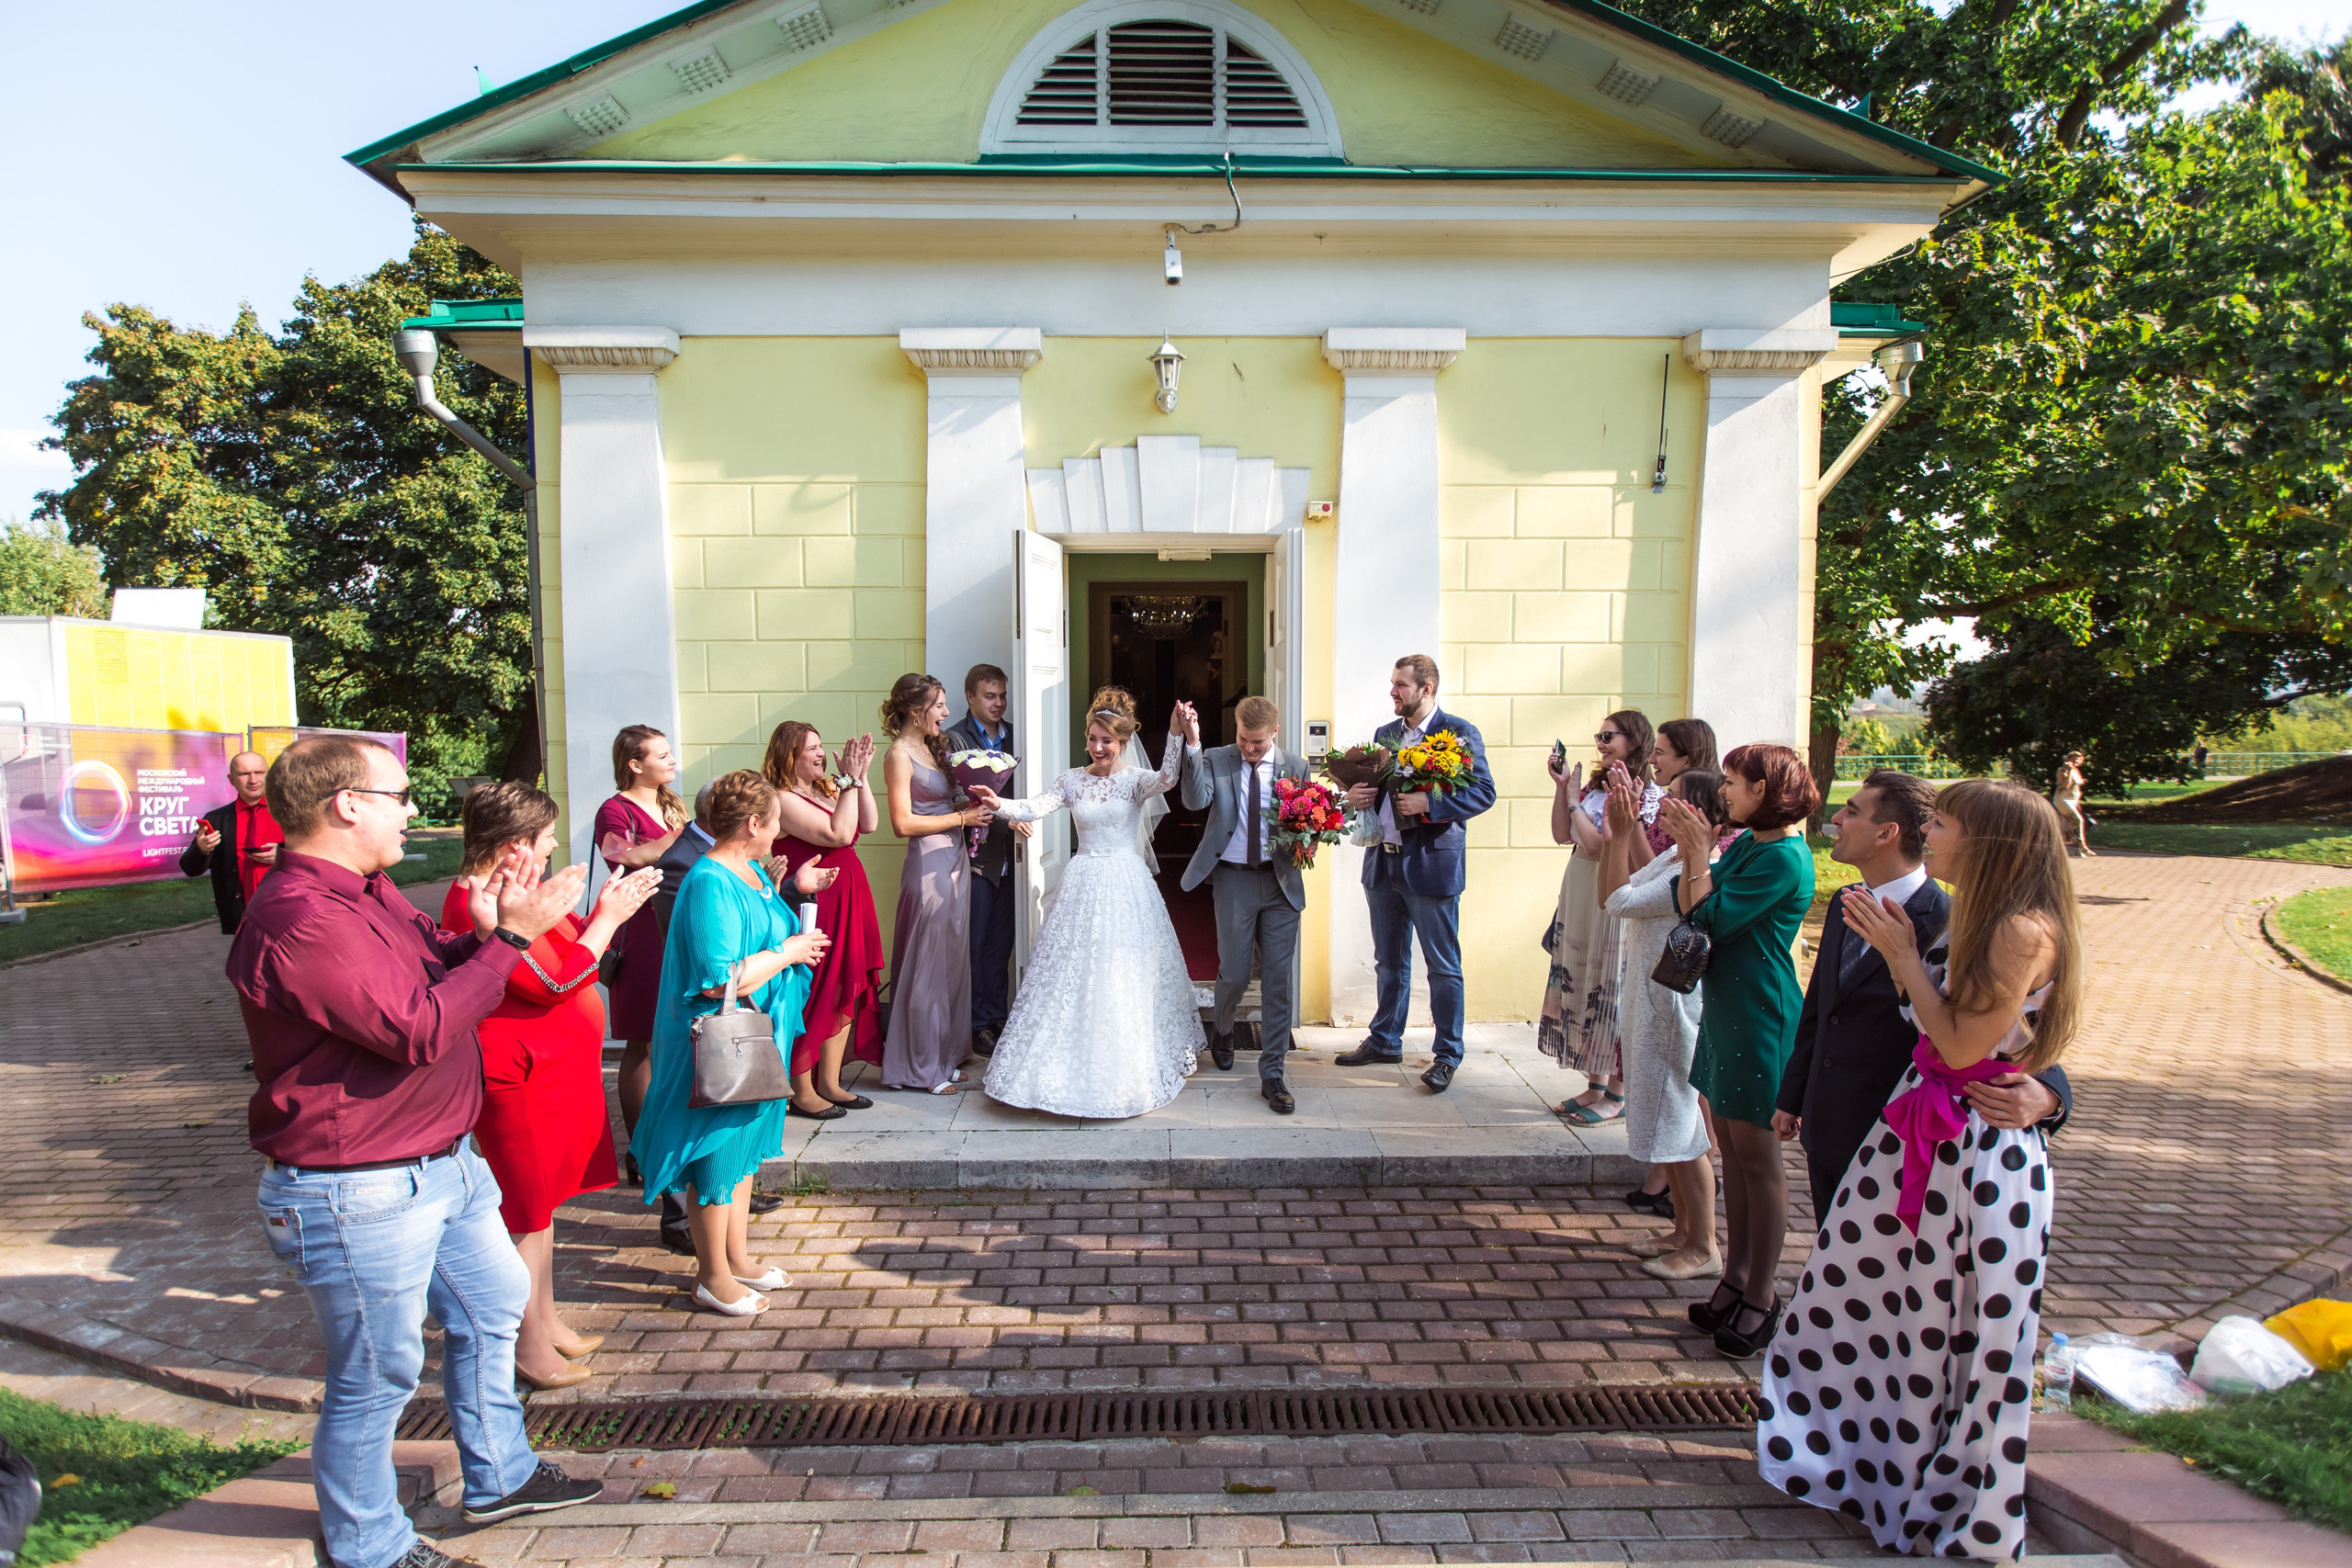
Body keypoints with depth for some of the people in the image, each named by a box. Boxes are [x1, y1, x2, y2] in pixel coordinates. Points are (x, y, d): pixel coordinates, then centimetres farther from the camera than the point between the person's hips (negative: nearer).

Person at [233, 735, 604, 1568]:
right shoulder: (299, 919, -26)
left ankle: (500, 1478, 42)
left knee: (492, 1306, 23)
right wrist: (508, 938, -25)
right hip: (360, 1195, -10)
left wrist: (482, 931, -5)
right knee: (376, 1378, 9)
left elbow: (433, 967, 15)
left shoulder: (367, 890, 8)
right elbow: (418, 1030, -29)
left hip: (444, 1162, 10)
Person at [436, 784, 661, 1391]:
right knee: (528, 1215, 1)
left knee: (542, 1203, 19)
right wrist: (607, 919, -15)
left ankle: (547, 1320, 32)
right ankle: (530, 1347, 13)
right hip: (521, 1079, -10)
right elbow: (555, 983, -23)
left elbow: (570, 943, 20)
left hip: (556, 1071, 10)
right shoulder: (477, 905, -22)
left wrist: (610, 908, 6)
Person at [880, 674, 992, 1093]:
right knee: (927, 965, -1)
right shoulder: (899, 754, -11)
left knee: (953, 960, 13)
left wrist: (972, 804, 4)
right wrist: (961, 817, -14)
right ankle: (922, 1068, 9)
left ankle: (946, 1055, 24)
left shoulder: (932, 747, 15)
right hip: (929, 864, -9)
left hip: (955, 861, 9)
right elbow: (903, 823, -17)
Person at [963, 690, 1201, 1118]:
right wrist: (999, 805, -28)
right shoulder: (1072, 780, 6)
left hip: (1125, 886, -3)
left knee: (1123, 977, 3)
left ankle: (1127, 1074, 19)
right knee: (1070, 974, 4)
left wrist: (1177, 733, -38)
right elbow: (1034, 809, -8)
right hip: (1082, 885, 3)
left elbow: (1166, 779, -24)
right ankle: (1071, 1067, 17)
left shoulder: (1135, 780, -2)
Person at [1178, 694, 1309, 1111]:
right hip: (1234, 879, -1)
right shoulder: (1215, 761, 0)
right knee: (1235, 973, 4)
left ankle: (1272, 1075, 12)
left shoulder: (1295, 767, 4)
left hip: (1281, 880, 1)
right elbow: (1196, 800, -18)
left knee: (1278, 979, 2)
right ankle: (1222, 1032, 39)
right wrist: (1193, 745, -26)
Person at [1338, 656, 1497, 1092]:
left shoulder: (1460, 732, -7)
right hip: (1383, 863, 7)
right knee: (1389, 961, 18)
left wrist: (1430, 803, -24)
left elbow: (1484, 792, -13)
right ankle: (1385, 1041, 32)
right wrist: (1355, 795, -3)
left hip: (1432, 864, -6)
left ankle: (1448, 1055, 14)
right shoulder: (1384, 734, 13)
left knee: (1443, 966, 2)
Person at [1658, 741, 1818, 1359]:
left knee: (1756, 1155, 1)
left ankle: (1762, 1296, 14)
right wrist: (1692, 852, -3)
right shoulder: (1746, 843, 9)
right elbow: (1688, 909, 7)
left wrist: (1698, 853, -13)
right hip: (1723, 1007, 9)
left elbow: (1712, 921, -19)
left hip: (1759, 1016, -9)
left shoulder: (1784, 857, -18)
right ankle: (1736, 1278, 26)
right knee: (1731, 1148, 14)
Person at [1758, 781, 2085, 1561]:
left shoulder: (2026, 932, -19)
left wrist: (1904, 955, -14)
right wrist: (1897, 950, 1)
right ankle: (1874, 1461, 38)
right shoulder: (1971, 920, 9)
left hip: (1982, 1148, -9)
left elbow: (1963, 1044, -20)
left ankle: (1958, 1502, 27)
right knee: (1867, 1292, 17)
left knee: (1967, 1331, 7)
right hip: (1922, 1130, 9)